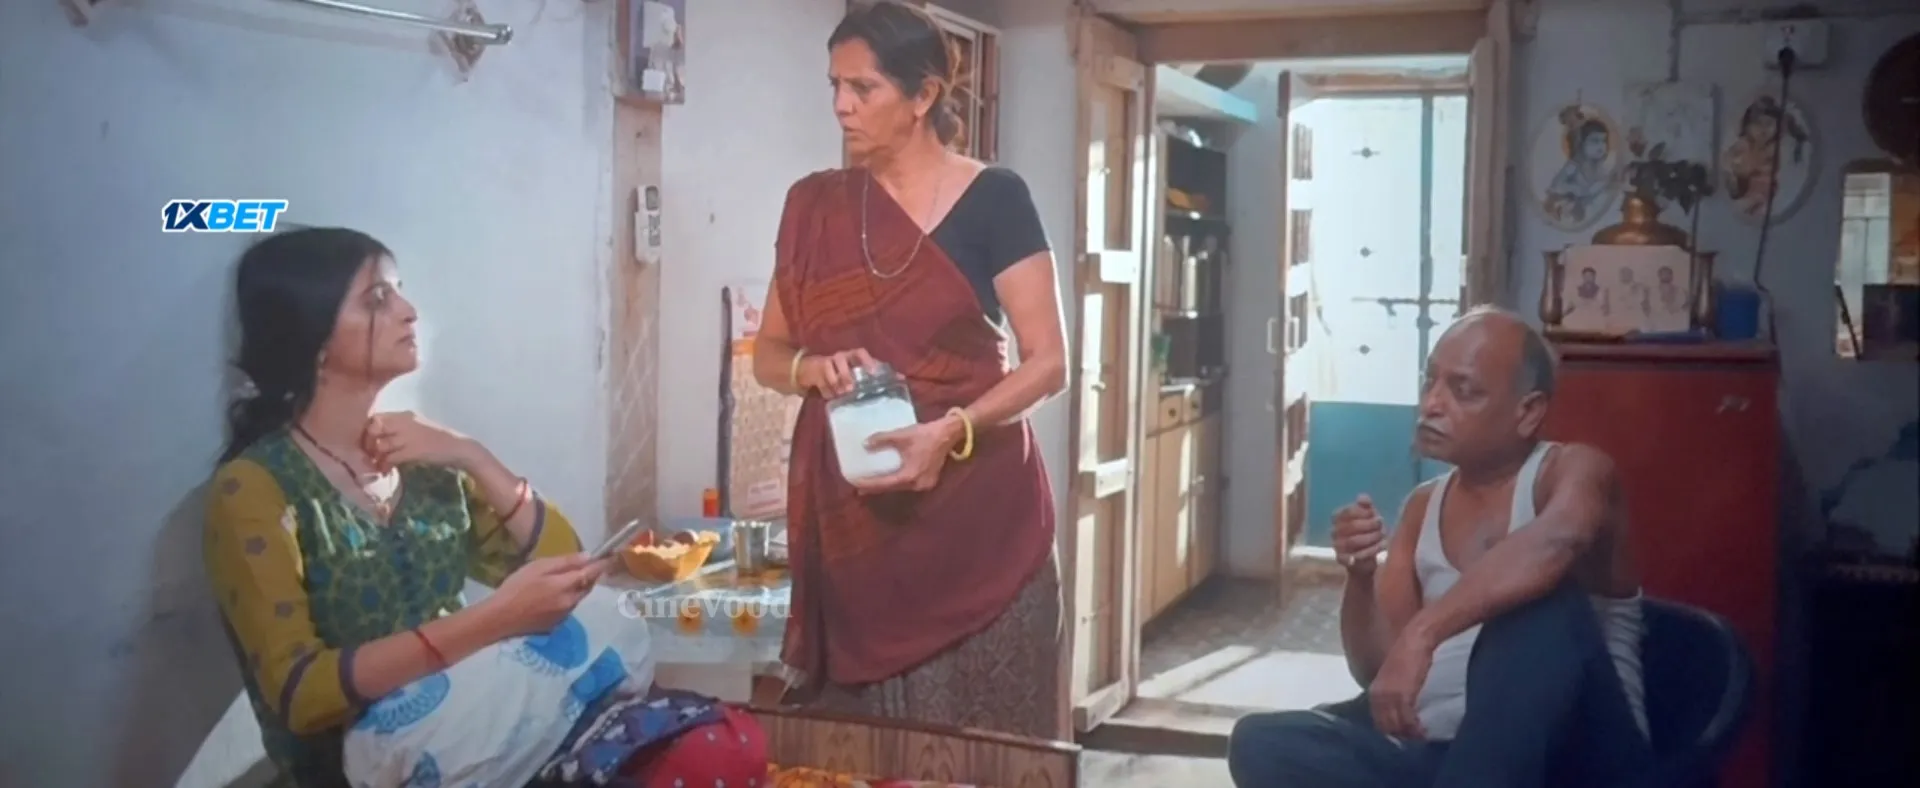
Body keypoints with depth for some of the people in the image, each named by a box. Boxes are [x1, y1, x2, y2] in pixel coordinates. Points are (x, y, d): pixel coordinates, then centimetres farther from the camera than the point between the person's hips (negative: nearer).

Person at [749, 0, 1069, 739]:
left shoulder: (992, 199, -4)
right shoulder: (815, 206, 7)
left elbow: (1047, 361, -6)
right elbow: (768, 353, 13)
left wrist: (952, 430, -21)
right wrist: (812, 367, -9)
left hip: (975, 506, -3)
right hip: (848, 511, 3)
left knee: (976, 734, -1)